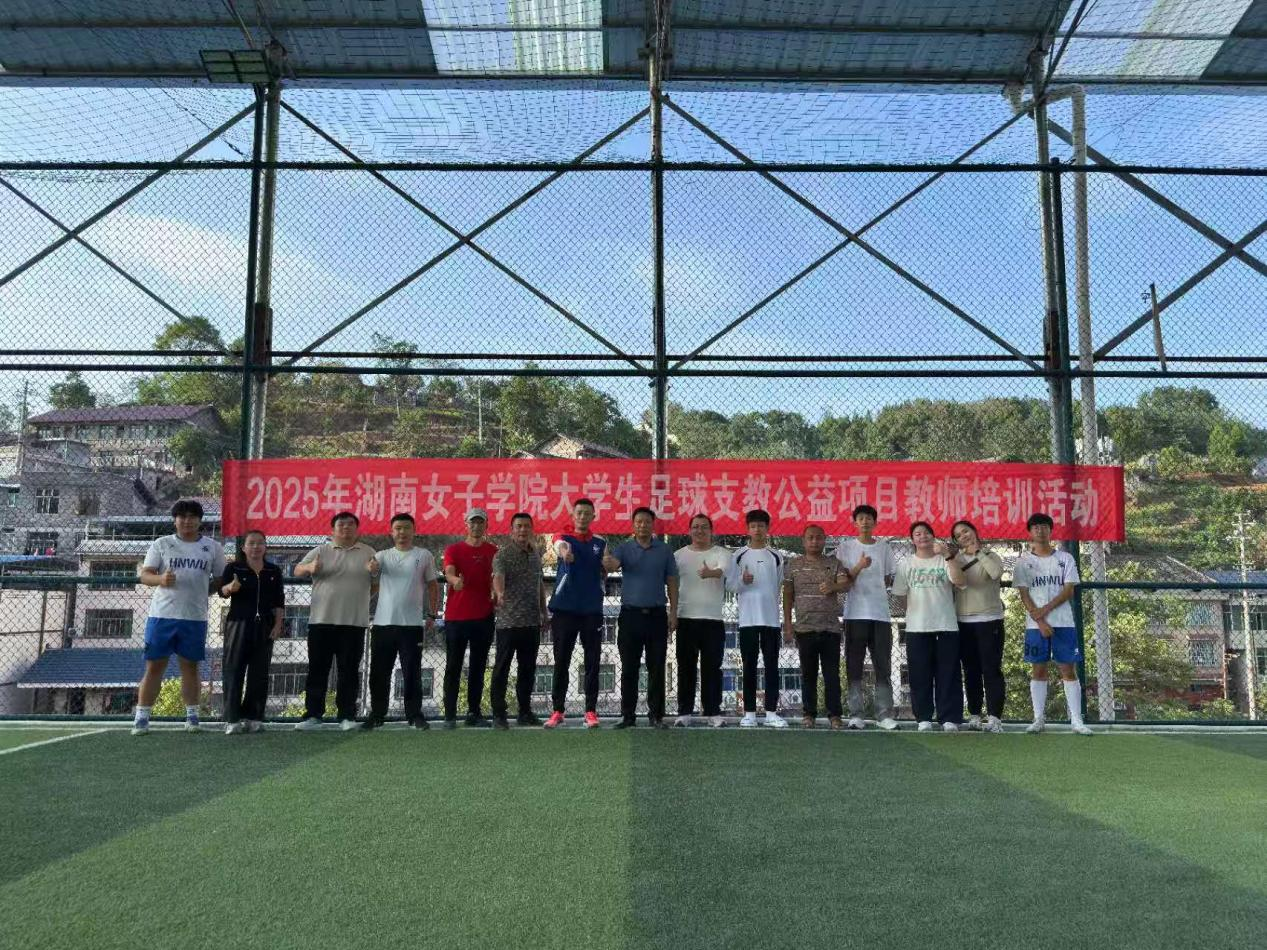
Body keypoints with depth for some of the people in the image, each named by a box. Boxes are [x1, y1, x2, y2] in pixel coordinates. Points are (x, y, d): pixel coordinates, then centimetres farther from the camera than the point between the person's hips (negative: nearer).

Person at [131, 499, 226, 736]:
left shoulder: (213, 548, 8)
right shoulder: (161, 544, 5)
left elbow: (220, 579, 15)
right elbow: (145, 575, 1)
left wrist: (202, 591, 2)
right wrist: (161, 579, -19)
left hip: (195, 617, 1)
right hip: (162, 614, -1)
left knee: (190, 666, 8)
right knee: (154, 666, 1)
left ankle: (191, 716, 17)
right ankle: (141, 717, 7)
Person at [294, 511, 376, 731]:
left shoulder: (368, 553, 8)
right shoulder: (320, 551, 8)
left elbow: (376, 583, 15)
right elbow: (297, 570, 2)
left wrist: (360, 597, 1)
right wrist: (309, 567, -19)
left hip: (354, 622, 0)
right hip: (321, 621, 1)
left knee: (349, 670, 3)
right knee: (317, 669, 4)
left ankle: (346, 716, 10)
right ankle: (313, 715, 11)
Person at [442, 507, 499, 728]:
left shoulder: (493, 551, 8)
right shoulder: (453, 549, 1)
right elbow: (449, 572, -15)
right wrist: (455, 580, -38)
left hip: (484, 617, 2)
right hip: (456, 617, -2)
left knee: (478, 667, 9)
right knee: (453, 667, 2)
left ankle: (474, 712, 17)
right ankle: (450, 715, 5)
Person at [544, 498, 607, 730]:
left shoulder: (600, 543, 10)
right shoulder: (563, 537, 1)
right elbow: (561, 547, -24)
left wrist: (601, 591, -3)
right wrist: (565, 552, -48)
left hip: (592, 610, 2)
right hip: (564, 609, -2)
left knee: (592, 663, 3)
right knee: (561, 663, 4)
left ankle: (591, 711, 10)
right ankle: (558, 710, 12)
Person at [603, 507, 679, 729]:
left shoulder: (665, 551, 6)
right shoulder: (623, 549, 4)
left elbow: (672, 583, 7)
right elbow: (612, 563, -17)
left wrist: (673, 613, 0)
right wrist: (608, 563, -40)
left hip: (656, 615, 0)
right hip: (630, 614, 0)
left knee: (657, 669, 3)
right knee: (629, 669, 3)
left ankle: (656, 715, 11)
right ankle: (627, 715, 10)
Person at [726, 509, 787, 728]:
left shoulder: (775, 556, 7)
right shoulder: (740, 555, 5)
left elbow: (780, 587, 13)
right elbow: (730, 584, 4)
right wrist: (742, 581, -16)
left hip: (771, 618, 1)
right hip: (747, 618, -1)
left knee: (772, 666, 2)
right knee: (749, 667, 3)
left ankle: (771, 712, 6)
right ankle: (749, 712, 7)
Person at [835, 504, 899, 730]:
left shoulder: (884, 547, 11)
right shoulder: (846, 547, 4)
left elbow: (889, 580, 16)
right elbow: (843, 579, -3)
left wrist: (874, 590, 1)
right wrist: (859, 566, -18)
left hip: (881, 614, 2)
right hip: (855, 614, -2)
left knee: (883, 667, 3)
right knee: (854, 667, 0)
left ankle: (884, 715, 7)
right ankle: (856, 715, 4)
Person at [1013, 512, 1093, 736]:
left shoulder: (1065, 558, 7)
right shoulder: (1023, 562, 6)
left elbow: (1068, 590, -1)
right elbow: (1024, 595, -1)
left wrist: (1046, 609, -13)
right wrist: (1040, 621, -11)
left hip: (1063, 622, 0)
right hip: (1036, 624, 0)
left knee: (1068, 669, 0)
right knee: (1039, 669, 3)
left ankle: (1077, 720, 2)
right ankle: (1039, 719, 8)